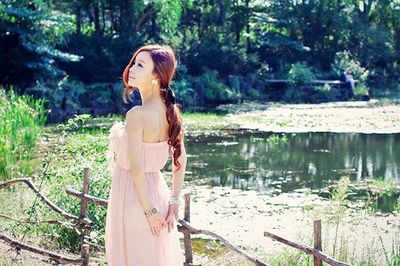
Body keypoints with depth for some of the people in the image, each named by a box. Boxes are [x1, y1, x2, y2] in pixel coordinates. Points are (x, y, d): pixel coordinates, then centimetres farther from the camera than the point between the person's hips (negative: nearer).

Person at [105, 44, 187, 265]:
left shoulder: (137, 115, -22)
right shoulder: (170, 111, 0)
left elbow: (136, 168, -23)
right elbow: (181, 159, 6)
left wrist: (148, 211, -16)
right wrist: (174, 201, 9)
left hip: (133, 194, -7)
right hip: (157, 192, 7)